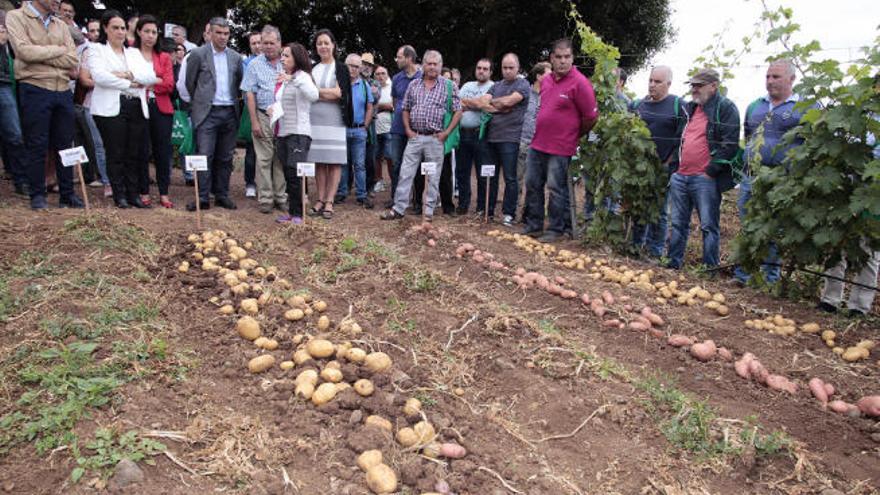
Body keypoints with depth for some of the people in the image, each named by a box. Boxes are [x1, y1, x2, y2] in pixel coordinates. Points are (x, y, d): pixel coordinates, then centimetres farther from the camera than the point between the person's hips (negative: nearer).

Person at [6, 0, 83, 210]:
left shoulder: (60, 25, 13)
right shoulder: (16, 17, 1)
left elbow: (73, 60, 1)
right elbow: (24, 51, -14)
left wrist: (41, 56, -9)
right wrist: (58, 50, -4)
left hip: (63, 91, 4)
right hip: (35, 89, -4)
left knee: (65, 144, 7)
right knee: (36, 146, -1)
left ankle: (67, 194, 15)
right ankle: (37, 195, 8)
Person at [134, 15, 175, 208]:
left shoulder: (164, 57, 13)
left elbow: (169, 85, 1)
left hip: (161, 108, 2)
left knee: (163, 151, 2)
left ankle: (164, 193, 8)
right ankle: (143, 192, 10)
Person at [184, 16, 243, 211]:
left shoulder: (236, 57, 10)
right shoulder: (198, 54, -1)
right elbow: (190, 83, 6)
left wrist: (232, 101, 14)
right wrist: (200, 102, 13)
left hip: (230, 113, 4)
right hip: (207, 112, -3)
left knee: (225, 158, 8)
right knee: (205, 156, -7)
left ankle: (222, 195, 16)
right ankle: (202, 198, -3)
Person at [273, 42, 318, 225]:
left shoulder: (302, 76, -5)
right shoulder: (283, 79, 20)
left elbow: (314, 96, -23)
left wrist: (293, 79, -29)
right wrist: (273, 109, 7)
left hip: (299, 132, -8)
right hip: (283, 132, 8)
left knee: (294, 174, -13)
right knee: (288, 175, 9)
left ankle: (298, 214, -6)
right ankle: (291, 211, 15)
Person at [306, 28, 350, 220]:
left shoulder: (341, 68, 6)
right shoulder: (312, 68, 16)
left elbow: (340, 94, -6)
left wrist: (316, 91, -5)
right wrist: (329, 93, -4)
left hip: (334, 120, -3)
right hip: (314, 120, 3)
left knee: (334, 161, -5)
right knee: (318, 161, 2)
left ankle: (329, 202, -3)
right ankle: (320, 200, 8)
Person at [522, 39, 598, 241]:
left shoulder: (580, 83, -13)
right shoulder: (546, 80, 9)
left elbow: (591, 116, -10)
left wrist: (574, 135, 3)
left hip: (560, 148, -7)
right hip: (537, 144, 7)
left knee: (556, 190, 1)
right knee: (532, 185, 12)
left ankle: (556, 229, 14)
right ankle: (533, 225, 25)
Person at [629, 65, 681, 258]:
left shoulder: (678, 105, -3)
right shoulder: (638, 105, 10)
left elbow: (683, 137, -6)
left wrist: (669, 162, -10)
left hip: (663, 168, -4)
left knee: (659, 211, 3)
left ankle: (655, 250, 12)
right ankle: (636, 244, 22)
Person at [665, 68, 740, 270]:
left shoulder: (726, 108, -3)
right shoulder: (688, 108, 18)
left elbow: (730, 144, -10)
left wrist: (712, 170, -15)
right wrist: (675, 166, 15)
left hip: (705, 178, -7)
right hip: (680, 176, 7)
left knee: (709, 225, -1)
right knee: (678, 223, 12)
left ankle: (711, 267, 7)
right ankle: (674, 262, 21)